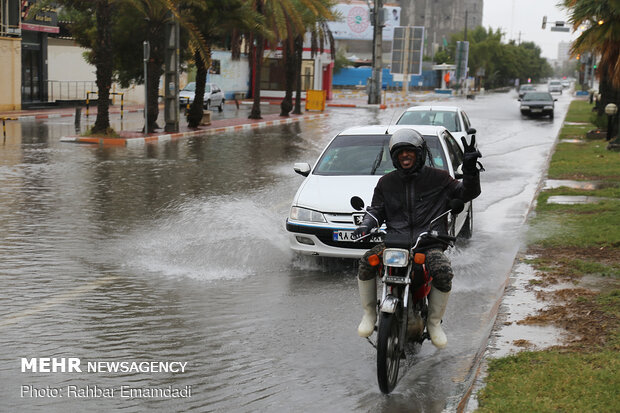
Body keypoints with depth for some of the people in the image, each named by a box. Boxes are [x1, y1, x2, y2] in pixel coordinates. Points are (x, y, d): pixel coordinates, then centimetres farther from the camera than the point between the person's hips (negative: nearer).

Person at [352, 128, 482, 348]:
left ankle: (434, 322, -6)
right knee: (366, 262, -28)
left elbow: (466, 193, 8)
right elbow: (376, 210, 16)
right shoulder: (387, 182, 16)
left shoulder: (438, 178, 10)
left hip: (430, 244, -2)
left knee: (443, 272, -32)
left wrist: (470, 171, -9)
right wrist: (366, 225, -5)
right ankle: (369, 313, -5)